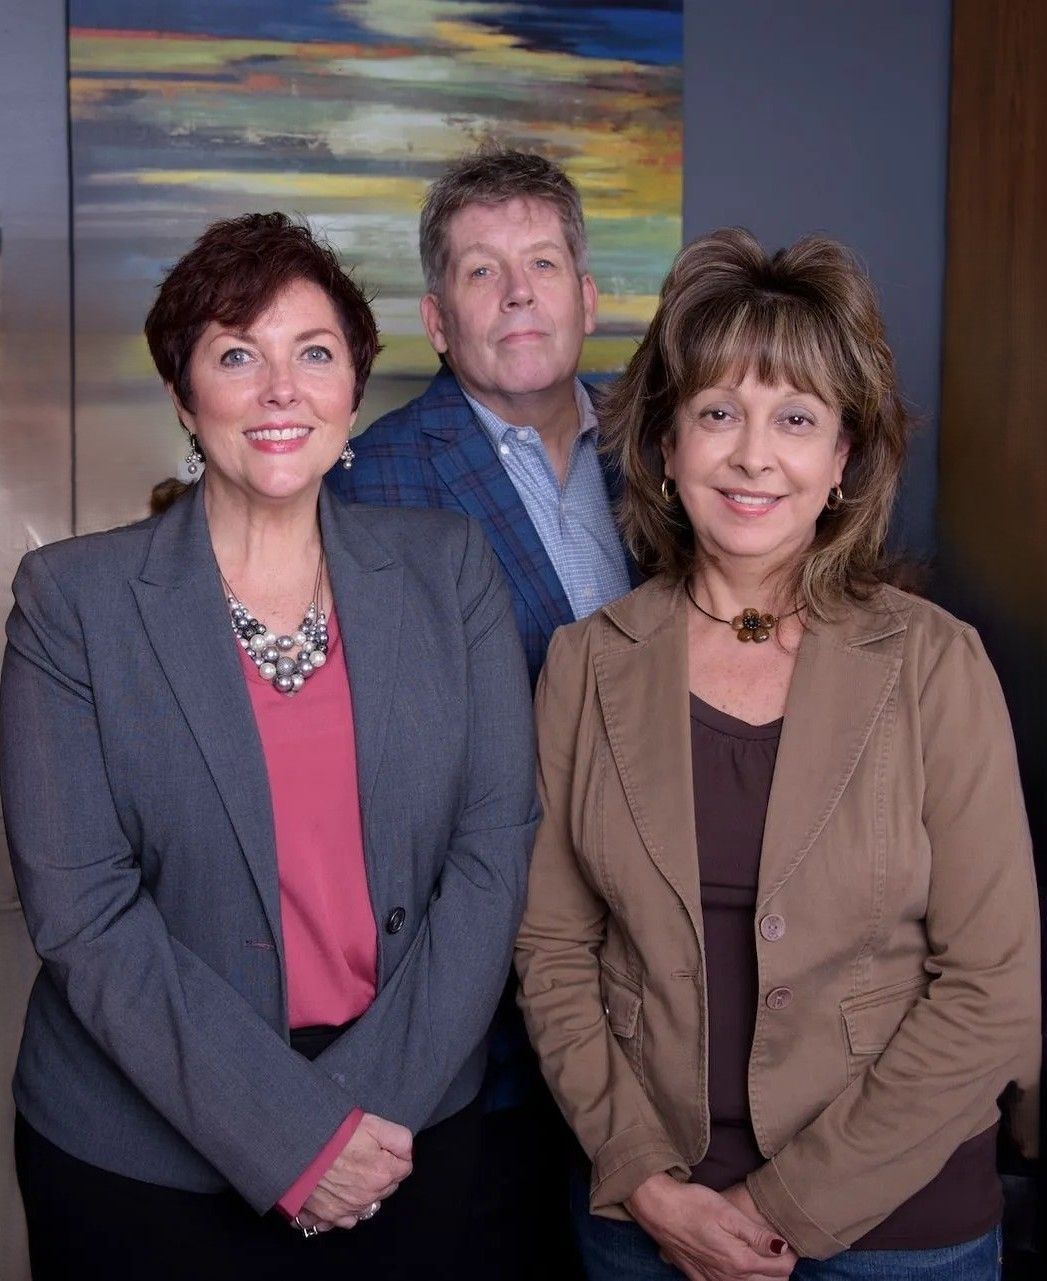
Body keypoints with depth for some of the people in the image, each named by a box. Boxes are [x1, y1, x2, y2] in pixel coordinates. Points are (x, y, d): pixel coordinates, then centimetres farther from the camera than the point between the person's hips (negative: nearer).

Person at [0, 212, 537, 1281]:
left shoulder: (450, 570, -1)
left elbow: (494, 845, -3)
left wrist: (379, 1099, -11)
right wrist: (289, 1134, -15)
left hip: (411, 1130, 2)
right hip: (142, 1163, -1)